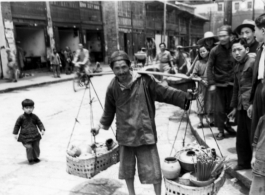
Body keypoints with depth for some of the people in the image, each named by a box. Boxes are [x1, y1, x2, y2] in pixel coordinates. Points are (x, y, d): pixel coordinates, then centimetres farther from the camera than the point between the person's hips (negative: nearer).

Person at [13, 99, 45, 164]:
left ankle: (35, 158, 29)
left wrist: (42, 130, -4)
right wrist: (15, 133, 0)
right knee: (29, 147, -12)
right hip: (25, 137, -3)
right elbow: (17, 125, 4)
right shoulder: (21, 117, -4)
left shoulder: (34, 117, 3)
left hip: (35, 135, 3)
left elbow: (40, 123, 9)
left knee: (36, 147, 9)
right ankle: (30, 159, 6)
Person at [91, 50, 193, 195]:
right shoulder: (112, 88, -4)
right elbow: (109, 110, 10)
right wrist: (102, 125, 9)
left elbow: (164, 92, -8)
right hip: (125, 135, 3)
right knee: (127, 168, 18)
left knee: (153, 169, 7)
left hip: (145, 133, -2)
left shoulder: (144, 80, -12)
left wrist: (184, 98, -15)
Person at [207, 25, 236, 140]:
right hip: (219, 84, -2)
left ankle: (228, 125, 32)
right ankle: (221, 130, 15)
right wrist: (211, 83, -12)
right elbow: (210, 67, -6)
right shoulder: (215, 50, -6)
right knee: (219, 109, 2)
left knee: (230, 107, 9)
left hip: (232, 83, 2)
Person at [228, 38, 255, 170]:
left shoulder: (253, 62, -9)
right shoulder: (237, 66, 15)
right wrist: (234, 107, 20)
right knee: (241, 138, 13)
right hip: (242, 107, 7)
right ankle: (243, 164, 27)